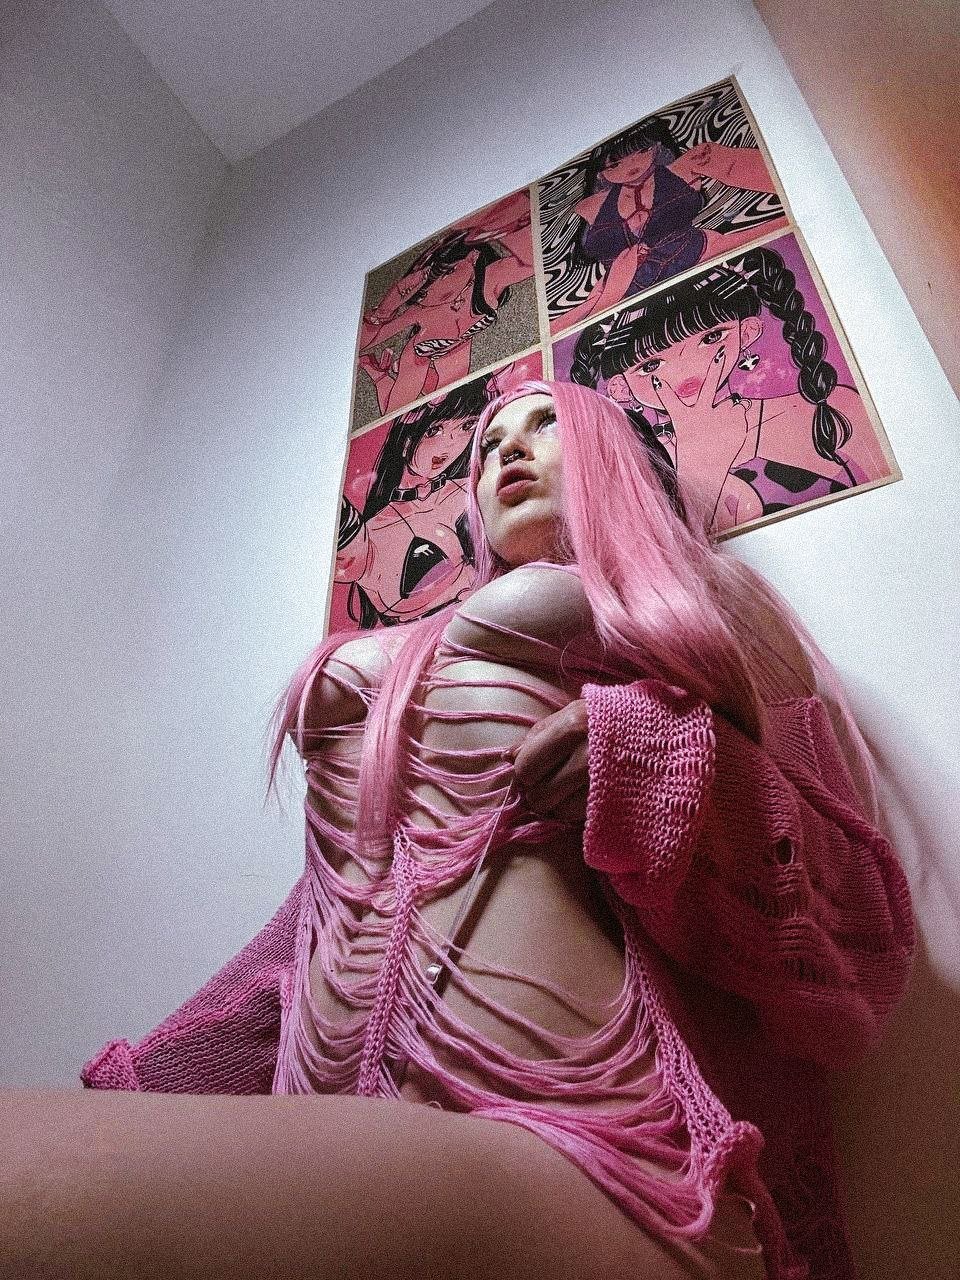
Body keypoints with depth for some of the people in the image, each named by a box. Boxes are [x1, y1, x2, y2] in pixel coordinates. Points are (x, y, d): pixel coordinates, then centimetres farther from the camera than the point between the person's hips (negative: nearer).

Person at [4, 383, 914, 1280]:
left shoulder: (690, 623, 9)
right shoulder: (367, 667, 22)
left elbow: (864, 942, 3)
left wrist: (671, 760, -15)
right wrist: (151, 1081, 16)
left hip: (575, 1153, -4)